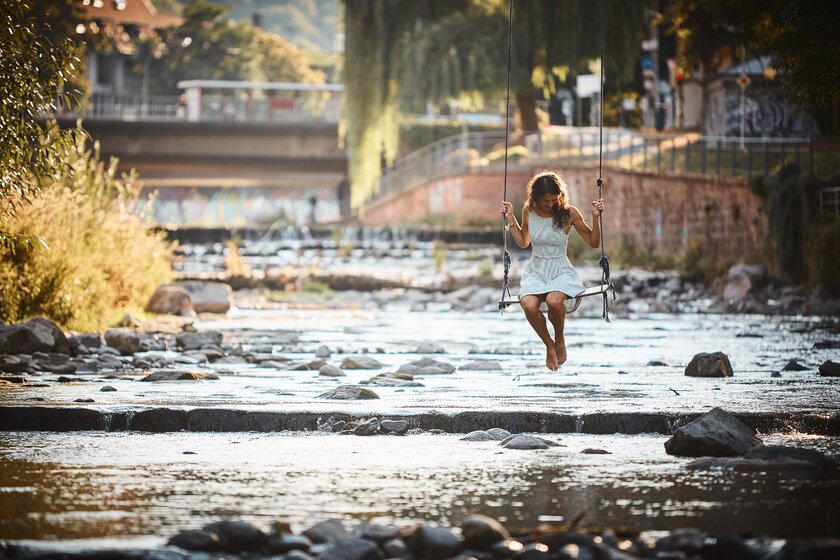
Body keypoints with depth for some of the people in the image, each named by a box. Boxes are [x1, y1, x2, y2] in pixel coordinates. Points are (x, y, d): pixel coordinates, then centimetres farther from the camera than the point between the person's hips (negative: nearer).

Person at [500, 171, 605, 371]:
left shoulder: (569, 213, -7)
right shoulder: (529, 210, 1)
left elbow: (594, 242, 0)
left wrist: (596, 217, -13)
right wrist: (510, 219, 7)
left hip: (561, 271, -2)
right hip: (535, 271, 2)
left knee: (553, 300, -37)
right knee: (529, 305, -31)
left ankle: (560, 340, -3)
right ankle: (549, 345, -3)